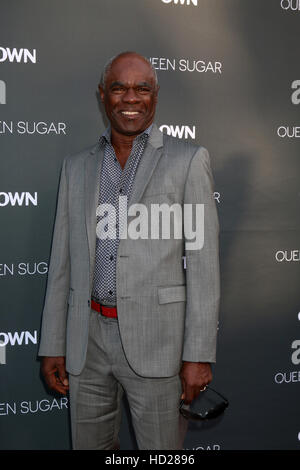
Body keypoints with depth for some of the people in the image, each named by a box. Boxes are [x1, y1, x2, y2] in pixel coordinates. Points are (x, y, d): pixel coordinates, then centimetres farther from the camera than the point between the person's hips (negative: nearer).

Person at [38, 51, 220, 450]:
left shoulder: (187, 160, -1)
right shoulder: (76, 167, 11)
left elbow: (203, 262, -5)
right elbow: (62, 262, 12)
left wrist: (199, 355, -10)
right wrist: (53, 346, 8)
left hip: (155, 340, -3)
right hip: (87, 341, 4)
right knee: (89, 444, 15)